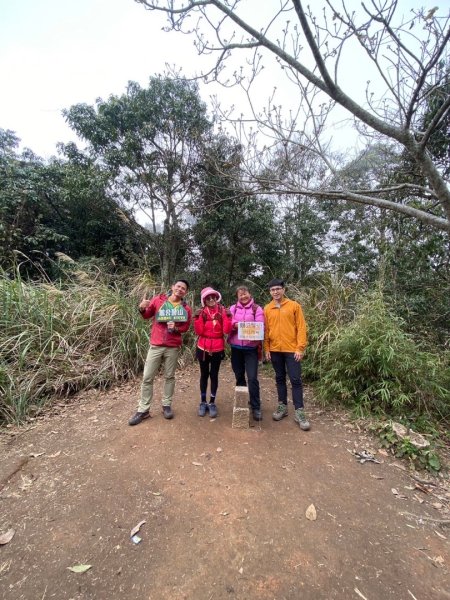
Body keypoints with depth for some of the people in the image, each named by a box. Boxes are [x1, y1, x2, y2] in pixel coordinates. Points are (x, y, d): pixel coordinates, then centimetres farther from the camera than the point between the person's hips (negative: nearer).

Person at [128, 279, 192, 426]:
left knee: (169, 376, 11)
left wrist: (176, 327, -13)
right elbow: (147, 315, 7)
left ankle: (166, 405, 27)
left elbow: (186, 327, 8)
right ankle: (143, 410, 16)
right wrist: (142, 309, -15)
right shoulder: (158, 300, -2)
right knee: (147, 378, 3)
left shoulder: (186, 309, 1)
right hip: (156, 346, 0)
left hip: (173, 347, 1)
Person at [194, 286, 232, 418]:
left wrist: (227, 317, -22)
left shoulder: (222, 311, -3)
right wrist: (198, 317, -19)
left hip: (217, 349, 0)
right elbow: (199, 331, -10)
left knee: (214, 375, 9)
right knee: (204, 375, 12)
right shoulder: (201, 312, -2)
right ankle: (203, 402, 26)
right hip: (203, 348, 1)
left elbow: (227, 331, -11)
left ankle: (212, 403, 23)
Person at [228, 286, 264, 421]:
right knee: (239, 377, 14)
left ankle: (256, 407, 8)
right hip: (236, 347, 3)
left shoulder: (257, 309, 1)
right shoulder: (233, 308, 9)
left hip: (251, 348, -3)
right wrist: (236, 325, -17)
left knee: (252, 378, -7)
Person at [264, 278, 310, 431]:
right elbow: (265, 330, 6)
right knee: (280, 379, 14)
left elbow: (301, 327, -4)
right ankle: (282, 406, 27)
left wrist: (300, 348, -10)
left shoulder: (294, 306, -2)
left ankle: (299, 412, 13)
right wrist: (266, 349, 2)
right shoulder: (267, 309, 5)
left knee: (296, 380, 2)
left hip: (291, 349, -3)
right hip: (275, 350, 3)